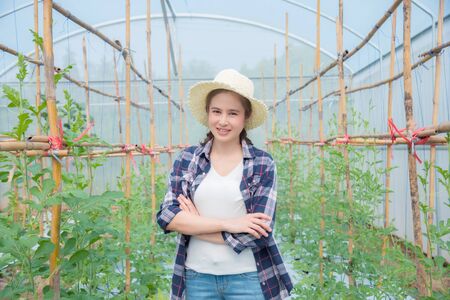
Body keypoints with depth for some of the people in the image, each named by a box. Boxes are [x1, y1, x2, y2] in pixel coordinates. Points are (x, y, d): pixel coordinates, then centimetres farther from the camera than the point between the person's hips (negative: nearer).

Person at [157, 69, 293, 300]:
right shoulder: (187, 159, -1)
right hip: (197, 276, 2)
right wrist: (226, 223, -19)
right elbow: (167, 217, -9)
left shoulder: (262, 164, -7)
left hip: (247, 278, -2)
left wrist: (194, 224, -11)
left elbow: (256, 233, -14)